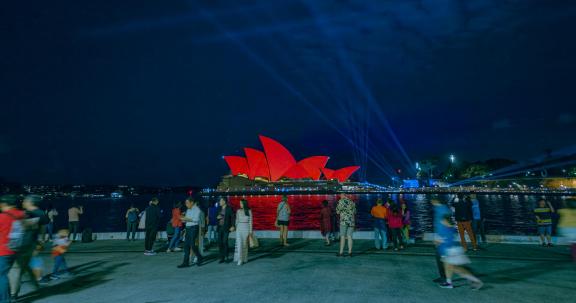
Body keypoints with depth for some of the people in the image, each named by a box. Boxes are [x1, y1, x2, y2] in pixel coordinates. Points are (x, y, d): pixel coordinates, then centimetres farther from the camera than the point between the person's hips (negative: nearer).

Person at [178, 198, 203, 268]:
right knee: (186, 245, 4)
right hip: (188, 228, 8)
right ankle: (186, 262, 8)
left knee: (192, 244, -7)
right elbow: (187, 219, 19)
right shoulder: (188, 210, 17)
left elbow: (196, 219, -18)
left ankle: (199, 258, 14)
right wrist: (184, 219, -1)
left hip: (194, 228, -8)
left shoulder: (197, 209, -8)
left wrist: (187, 219, -19)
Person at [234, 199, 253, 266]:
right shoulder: (238, 211, 4)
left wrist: (250, 230, -2)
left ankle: (244, 258, 19)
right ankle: (239, 259, -8)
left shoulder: (249, 211, -1)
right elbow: (237, 220, 9)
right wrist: (236, 228, 8)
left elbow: (250, 221, 1)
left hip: (246, 228, -1)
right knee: (239, 243, -9)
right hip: (239, 228, 1)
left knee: (245, 243, 6)